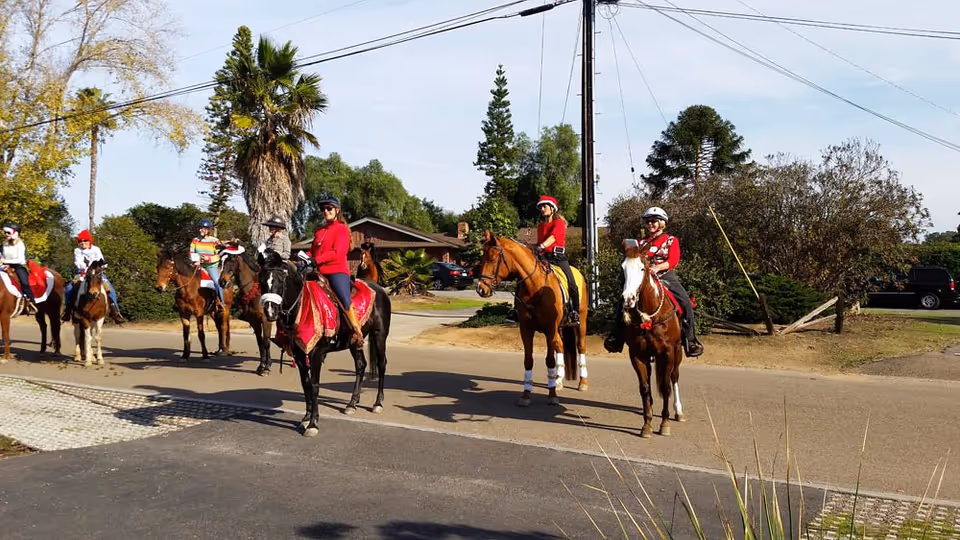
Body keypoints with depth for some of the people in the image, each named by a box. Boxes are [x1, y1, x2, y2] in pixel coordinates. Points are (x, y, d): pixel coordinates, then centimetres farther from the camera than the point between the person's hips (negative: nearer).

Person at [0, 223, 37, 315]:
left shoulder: (20, 244, -11)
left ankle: (32, 305, -25)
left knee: (24, 283, -28)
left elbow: (20, 259, -19)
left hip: (19, 266, -7)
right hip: (8, 266, 7)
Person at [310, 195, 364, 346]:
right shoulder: (319, 231, 22)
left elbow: (337, 253, -12)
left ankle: (358, 334, -8)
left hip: (337, 271, -7)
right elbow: (313, 250, 21)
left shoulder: (342, 229, -1)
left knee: (346, 302, -18)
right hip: (319, 272, 7)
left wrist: (316, 260, -20)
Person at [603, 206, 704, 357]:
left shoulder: (671, 240, 7)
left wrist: (657, 267, -27)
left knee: (685, 303, -22)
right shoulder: (642, 242, 16)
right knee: (624, 299, -16)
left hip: (667, 277, -2)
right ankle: (617, 335, -7)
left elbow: (673, 260, -9)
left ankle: (691, 340, -12)